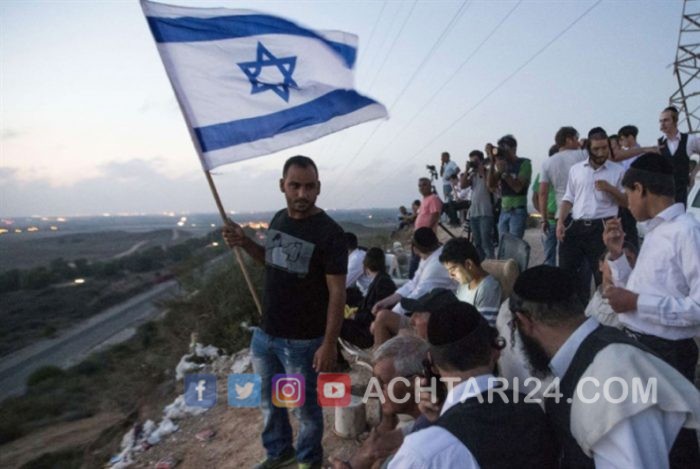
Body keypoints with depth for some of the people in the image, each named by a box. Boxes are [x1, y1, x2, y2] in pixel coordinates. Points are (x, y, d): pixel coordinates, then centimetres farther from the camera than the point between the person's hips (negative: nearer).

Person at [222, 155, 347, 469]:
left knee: (305, 405, 12)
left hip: (303, 341, -6)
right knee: (269, 400, 22)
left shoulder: (329, 232, -20)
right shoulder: (279, 219, 1)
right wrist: (245, 243, 0)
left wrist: (329, 343, -19)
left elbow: (337, 292, -18)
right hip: (265, 333, 7)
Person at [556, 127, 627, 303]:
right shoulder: (575, 169, 12)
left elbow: (627, 201, 7)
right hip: (575, 227, 3)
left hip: (602, 228, -2)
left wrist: (610, 189, -10)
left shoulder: (617, 171, 5)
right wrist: (560, 222, 0)